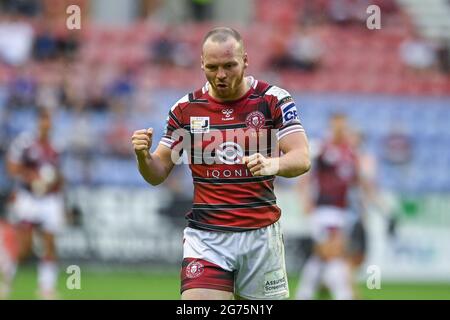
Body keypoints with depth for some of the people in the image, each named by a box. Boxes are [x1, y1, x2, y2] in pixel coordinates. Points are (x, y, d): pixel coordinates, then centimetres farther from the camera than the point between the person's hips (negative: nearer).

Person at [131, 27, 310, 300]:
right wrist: (143, 156, -14)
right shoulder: (186, 109, 5)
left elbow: (302, 159, -13)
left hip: (261, 235, 0)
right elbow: (158, 174, 9)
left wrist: (273, 164, -36)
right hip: (205, 237, 1)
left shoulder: (274, 100, -2)